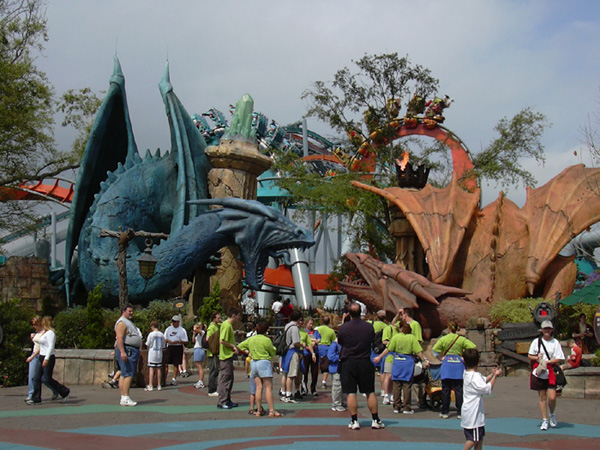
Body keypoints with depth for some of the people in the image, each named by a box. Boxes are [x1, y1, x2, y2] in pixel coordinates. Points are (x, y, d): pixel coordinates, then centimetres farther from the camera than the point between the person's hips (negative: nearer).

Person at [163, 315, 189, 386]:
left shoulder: (182, 330, 2)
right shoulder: (168, 329, 12)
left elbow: (185, 342, 0)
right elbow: (164, 338, 13)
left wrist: (178, 341, -17)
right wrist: (168, 340, -9)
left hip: (178, 348, -2)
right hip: (169, 347, 2)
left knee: (176, 364, 2)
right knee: (166, 363, -3)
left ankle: (174, 379, 10)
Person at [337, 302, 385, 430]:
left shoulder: (343, 328, -8)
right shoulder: (369, 327, -4)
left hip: (348, 363, -1)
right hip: (365, 363, 1)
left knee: (351, 393, 3)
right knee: (370, 392, 9)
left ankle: (354, 421, 2)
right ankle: (375, 420, 12)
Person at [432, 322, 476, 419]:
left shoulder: (443, 339, 0)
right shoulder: (461, 339, 2)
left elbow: (434, 350, -11)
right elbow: (473, 347, -6)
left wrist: (440, 358, 1)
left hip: (447, 364, -1)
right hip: (459, 364, 1)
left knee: (446, 389, 5)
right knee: (459, 389, 4)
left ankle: (444, 412, 9)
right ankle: (460, 413, 4)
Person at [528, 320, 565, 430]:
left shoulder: (555, 342, 1)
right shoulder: (536, 341, 6)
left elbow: (559, 359, -2)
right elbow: (530, 356, 12)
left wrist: (546, 362, -14)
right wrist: (537, 357, -9)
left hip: (551, 373, -2)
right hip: (538, 373, 2)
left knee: (552, 397, -9)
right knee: (542, 397, 5)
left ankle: (552, 415, 20)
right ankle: (545, 420, 16)